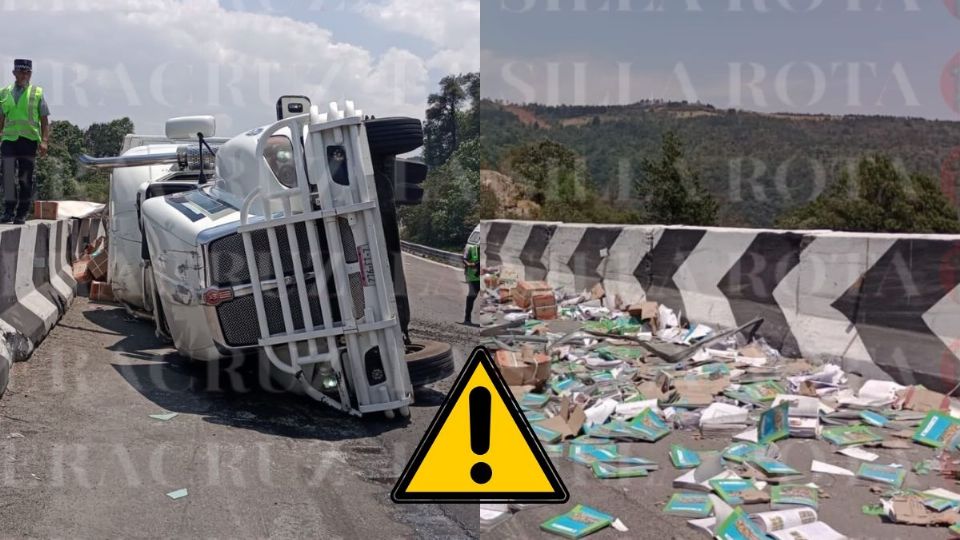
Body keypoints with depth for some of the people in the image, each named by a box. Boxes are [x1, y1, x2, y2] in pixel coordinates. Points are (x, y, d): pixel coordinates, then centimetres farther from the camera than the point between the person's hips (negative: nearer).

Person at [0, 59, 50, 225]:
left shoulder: (37, 93, 7)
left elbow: (45, 120, 4)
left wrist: (44, 141, -7)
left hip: (29, 139, -1)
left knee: (26, 178, 1)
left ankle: (22, 214, 8)